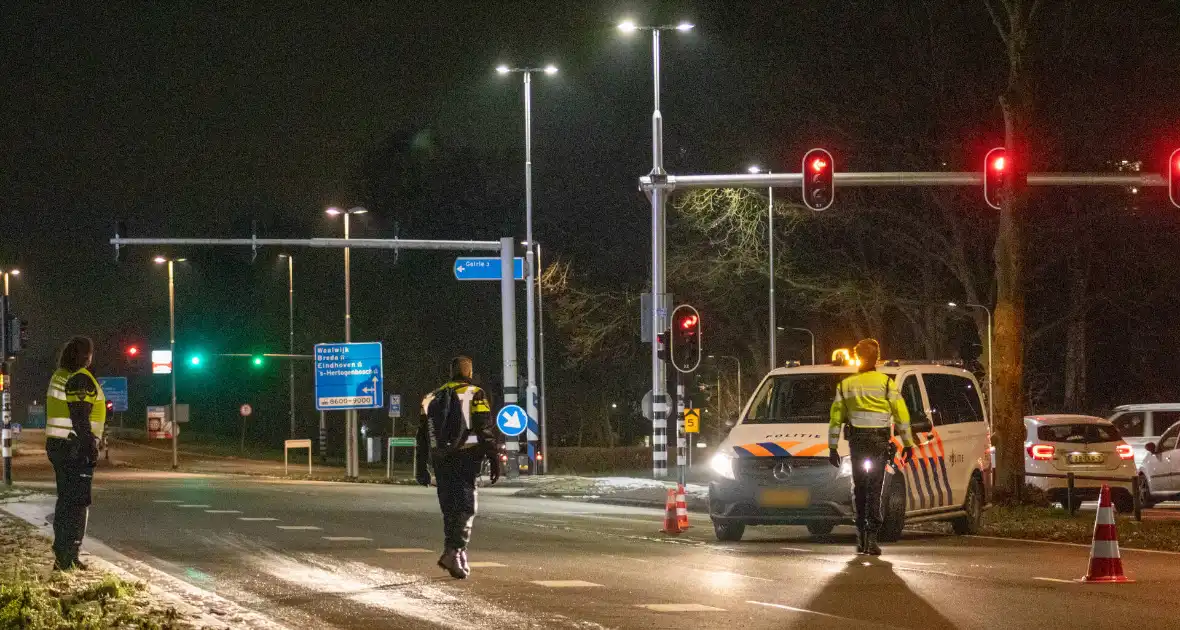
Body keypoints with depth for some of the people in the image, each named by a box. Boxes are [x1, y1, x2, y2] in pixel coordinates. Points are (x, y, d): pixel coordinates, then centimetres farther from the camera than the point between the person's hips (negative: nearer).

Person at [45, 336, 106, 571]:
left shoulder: (59, 376, 15)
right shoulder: (81, 379, -15)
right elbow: (80, 417, -21)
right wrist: (90, 447, -18)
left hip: (57, 445, 10)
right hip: (75, 448, -10)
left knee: (66, 501, 16)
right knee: (78, 503, -7)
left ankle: (61, 555, 20)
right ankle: (68, 558, -9)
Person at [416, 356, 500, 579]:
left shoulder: (433, 398, 15)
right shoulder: (475, 395, 0)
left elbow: (423, 434, 14)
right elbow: (486, 430, -7)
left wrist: (421, 467, 18)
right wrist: (494, 460, -6)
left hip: (441, 459, 4)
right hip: (467, 457, -4)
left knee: (449, 507, 16)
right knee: (465, 507, -5)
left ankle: (451, 552, 15)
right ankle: (456, 551, -21)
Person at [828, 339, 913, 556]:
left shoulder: (845, 385, 8)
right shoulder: (886, 383, 0)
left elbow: (836, 417, 9)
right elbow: (901, 415, -1)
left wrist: (832, 447, 14)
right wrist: (908, 444, 5)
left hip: (857, 439, 2)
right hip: (879, 439, -2)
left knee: (859, 488, 12)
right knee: (874, 489, -3)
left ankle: (861, 537, 12)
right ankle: (871, 537, -12)